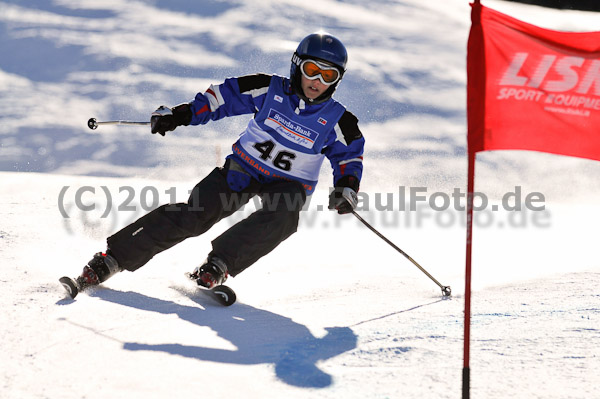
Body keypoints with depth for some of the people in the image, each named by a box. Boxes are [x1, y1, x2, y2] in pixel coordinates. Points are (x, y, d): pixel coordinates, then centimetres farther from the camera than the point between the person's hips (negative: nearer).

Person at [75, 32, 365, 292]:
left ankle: (219, 265, -35)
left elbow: (350, 156, 6)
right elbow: (224, 96, -1)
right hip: (244, 166, 0)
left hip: (289, 183, 0)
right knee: (194, 214, -17)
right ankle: (113, 258, -14)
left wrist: (346, 188, -13)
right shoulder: (270, 90, -8)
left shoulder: (337, 120, -7)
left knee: (283, 216, -36)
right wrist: (179, 115, -10)